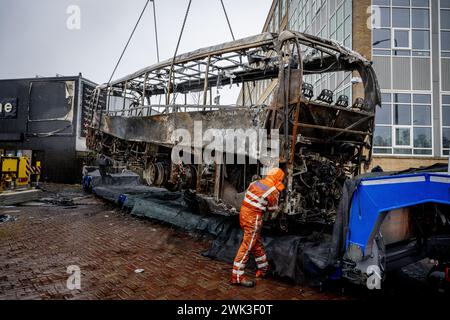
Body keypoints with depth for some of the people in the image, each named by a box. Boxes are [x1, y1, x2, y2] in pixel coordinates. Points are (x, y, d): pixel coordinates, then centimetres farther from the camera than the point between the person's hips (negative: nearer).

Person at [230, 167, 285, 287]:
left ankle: (264, 269, 35)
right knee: (247, 247, -2)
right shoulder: (273, 191, -13)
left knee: (257, 244, 20)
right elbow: (273, 209, 0)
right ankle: (237, 276, 2)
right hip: (254, 218, -8)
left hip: (243, 213, 8)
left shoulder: (255, 183, 6)